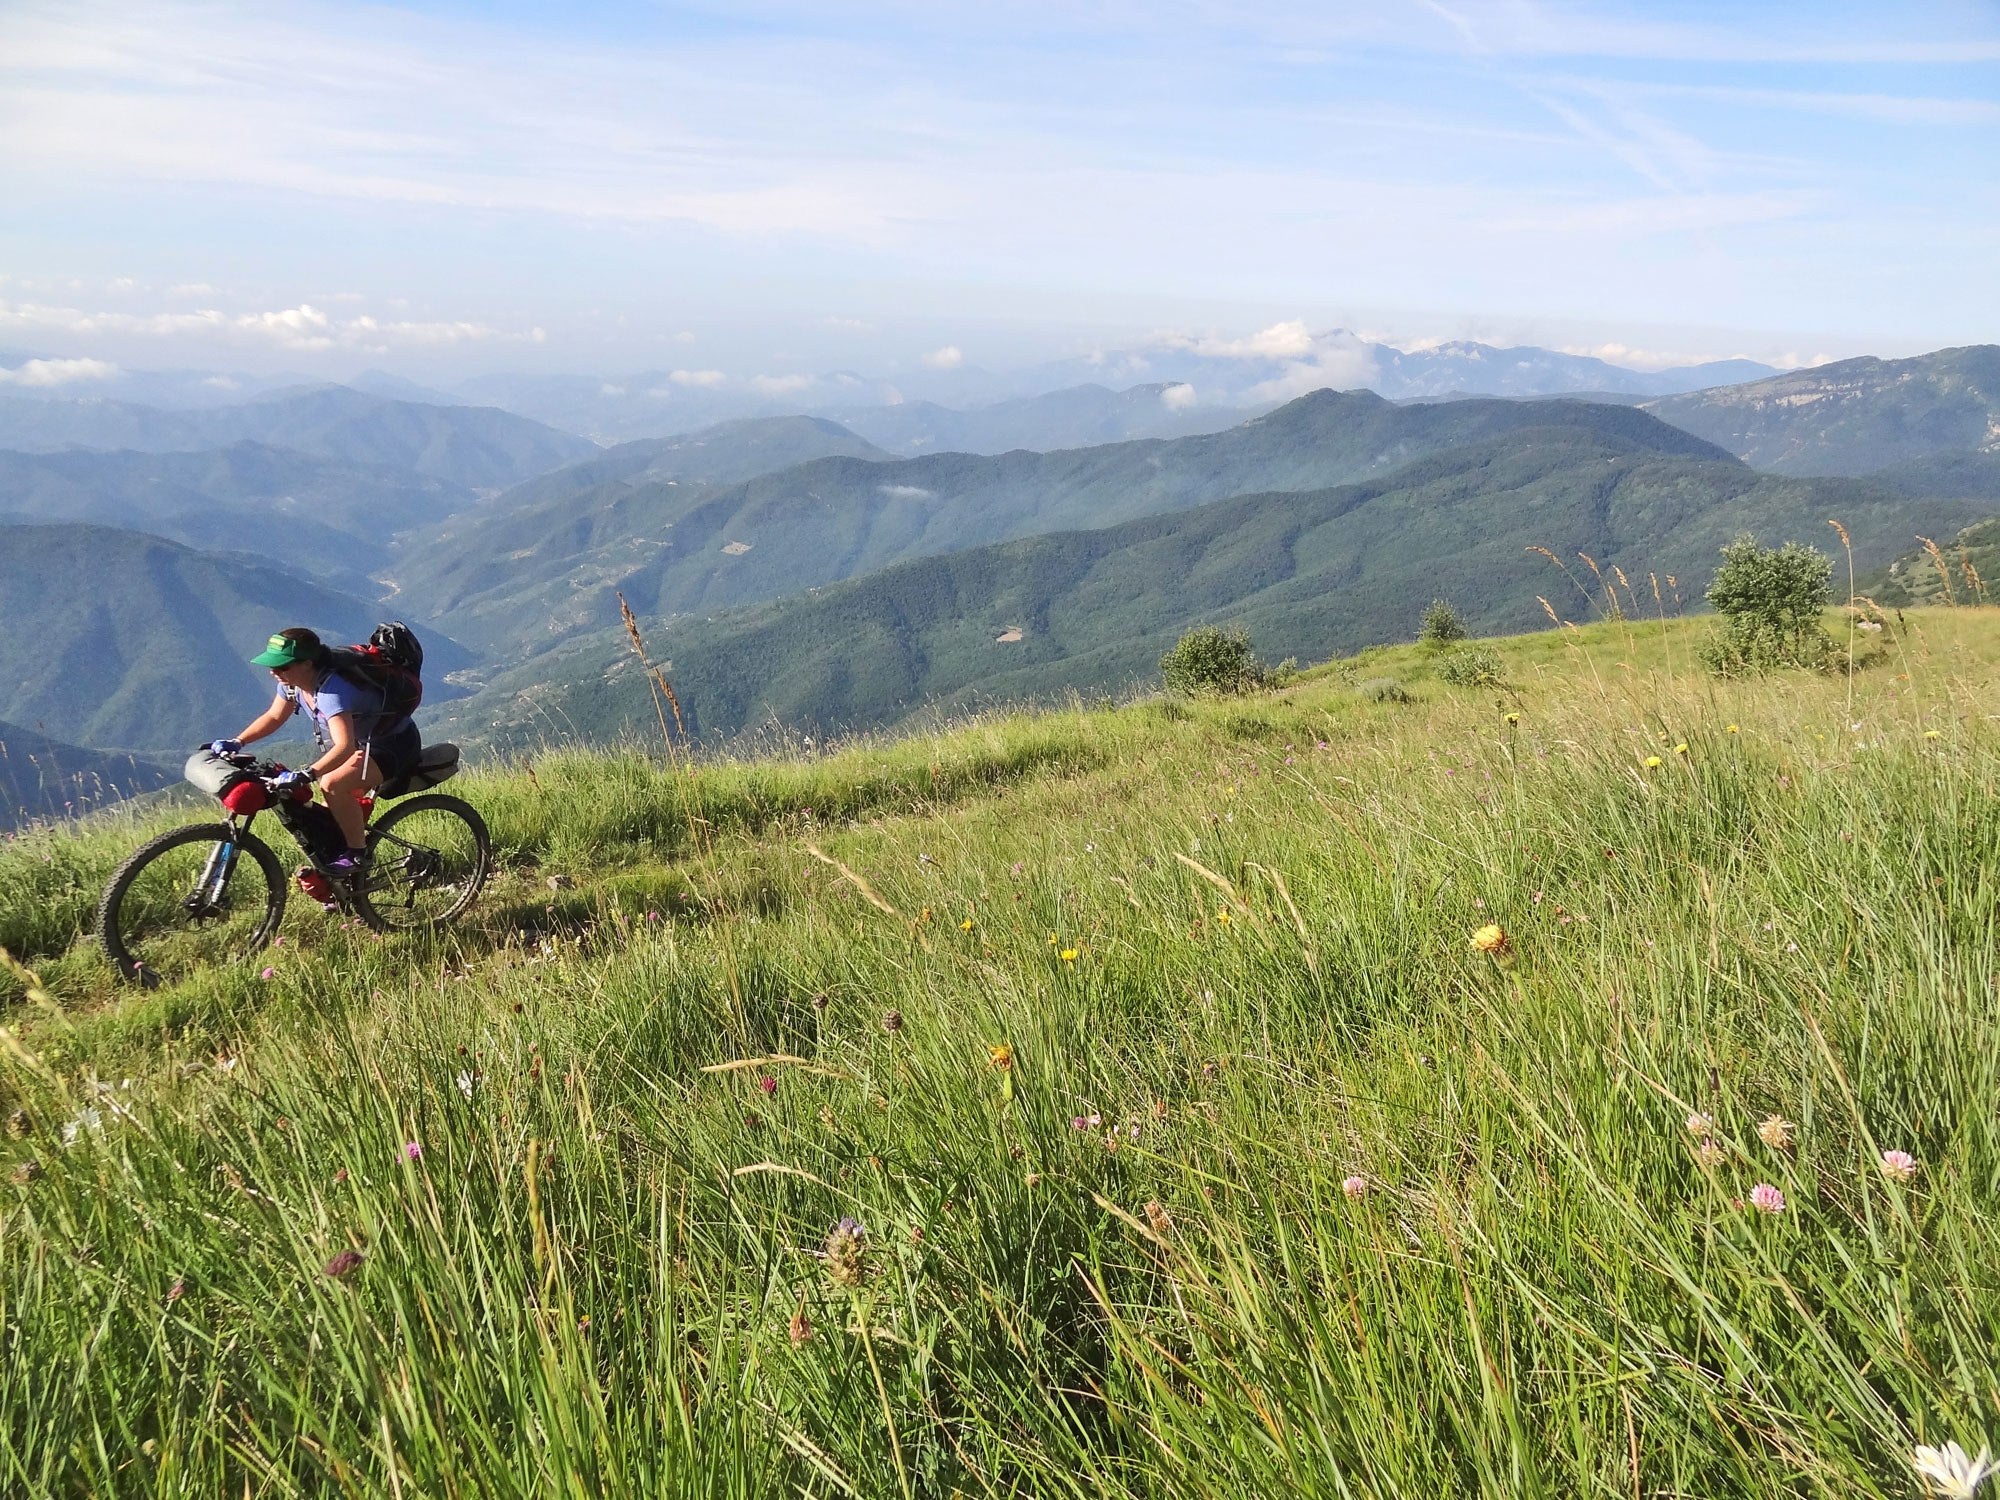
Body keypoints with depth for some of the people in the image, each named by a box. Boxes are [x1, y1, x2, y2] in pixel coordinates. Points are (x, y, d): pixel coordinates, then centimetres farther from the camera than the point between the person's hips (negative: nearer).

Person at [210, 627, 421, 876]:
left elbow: (345, 746, -45)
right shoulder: (293, 681, -6)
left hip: (396, 744, -10)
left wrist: (305, 775, -55)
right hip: (365, 741, 10)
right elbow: (273, 717, 9)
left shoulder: (332, 689, -34)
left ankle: (358, 855, -12)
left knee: (332, 785, -28)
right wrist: (235, 743, -4)